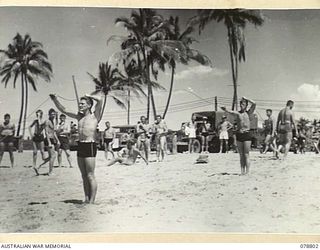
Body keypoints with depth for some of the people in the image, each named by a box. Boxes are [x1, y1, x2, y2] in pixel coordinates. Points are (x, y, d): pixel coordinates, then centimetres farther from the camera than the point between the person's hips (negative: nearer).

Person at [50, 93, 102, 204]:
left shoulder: (94, 116, -1)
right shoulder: (79, 117, 18)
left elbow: (99, 100, -16)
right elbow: (63, 110, 24)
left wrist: (88, 96, 0)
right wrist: (55, 99, 14)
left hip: (90, 146, -7)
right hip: (80, 145, 7)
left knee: (90, 176, -6)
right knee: (84, 176, 9)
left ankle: (92, 201, -3)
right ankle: (86, 199, 15)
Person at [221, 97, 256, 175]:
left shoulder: (248, 112, 2)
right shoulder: (238, 113, 6)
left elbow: (254, 104, -13)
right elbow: (230, 112, -16)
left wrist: (245, 98, -3)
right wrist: (225, 110, -37)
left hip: (247, 134, -3)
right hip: (239, 134, 3)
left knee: (246, 155, -4)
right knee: (241, 155, 8)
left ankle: (247, 172, -3)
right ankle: (242, 171, 13)